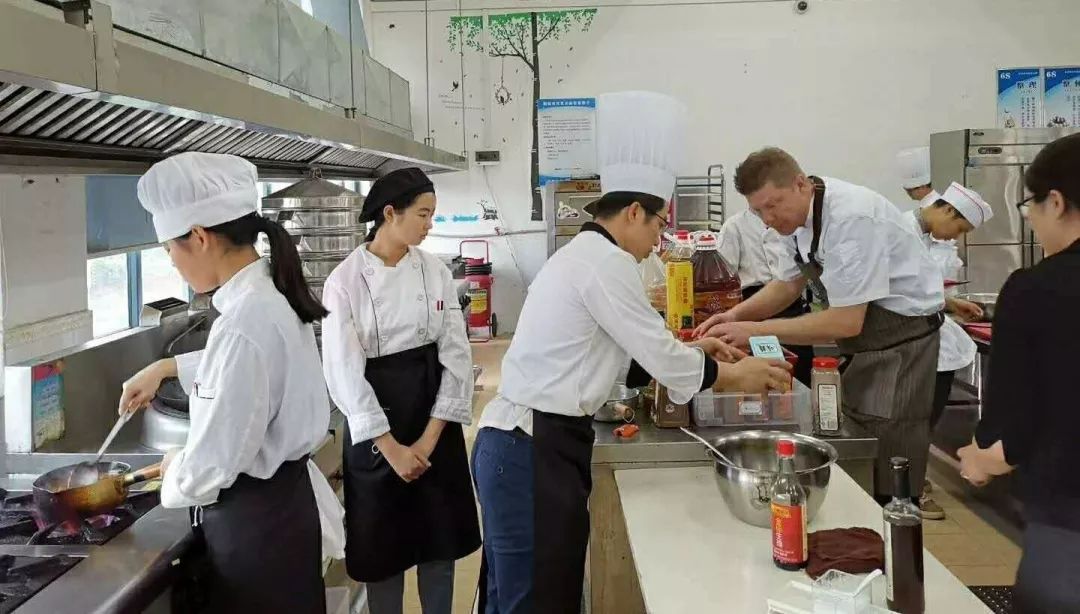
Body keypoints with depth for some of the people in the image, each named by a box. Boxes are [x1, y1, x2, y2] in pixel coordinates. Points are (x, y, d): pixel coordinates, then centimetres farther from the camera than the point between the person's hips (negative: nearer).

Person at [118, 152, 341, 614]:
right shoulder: (271, 295, 1)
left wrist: (174, 471, -5)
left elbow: (213, 465, -26)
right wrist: (165, 368, 24)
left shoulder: (246, 323, -29)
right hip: (281, 499, 9)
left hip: (256, 520, -9)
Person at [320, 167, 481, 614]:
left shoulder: (435, 271, -2)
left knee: (439, 533, 12)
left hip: (433, 414, 3)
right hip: (375, 418, -3)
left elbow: (456, 353, -3)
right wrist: (391, 446, -15)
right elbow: (344, 370, -13)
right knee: (383, 539, 9)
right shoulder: (345, 281, -11)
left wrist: (431, 436, -9)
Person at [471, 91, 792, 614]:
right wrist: (735, 375, 4)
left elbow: (630, 354, 19)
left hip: (524, 443, 10)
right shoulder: (605, 263, -16)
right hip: (534, 451, -10)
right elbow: (660, 359, -11)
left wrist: (690, 352, 16)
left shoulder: (583, 253, 16)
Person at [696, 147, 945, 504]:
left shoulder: (851, 218, -27)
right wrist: (736, 316, -5)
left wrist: (757, 331, -26)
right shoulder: (797, 215, -1)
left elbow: (846, 322, -28)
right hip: (858, 345, 8)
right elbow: (788, 285, 12)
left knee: (886, 488, -3)